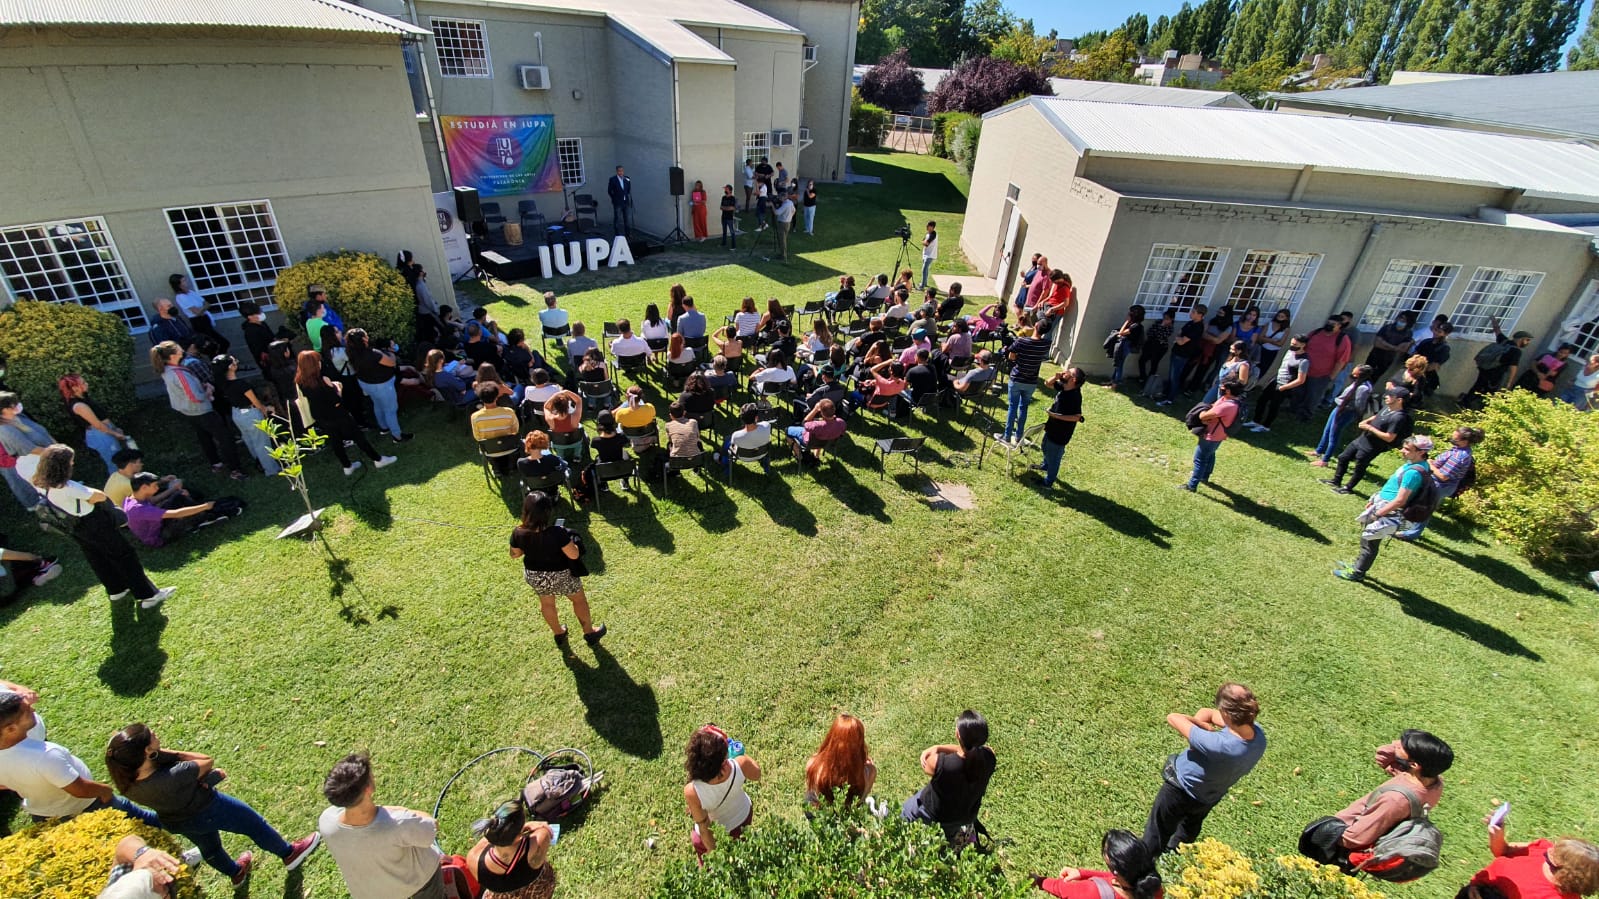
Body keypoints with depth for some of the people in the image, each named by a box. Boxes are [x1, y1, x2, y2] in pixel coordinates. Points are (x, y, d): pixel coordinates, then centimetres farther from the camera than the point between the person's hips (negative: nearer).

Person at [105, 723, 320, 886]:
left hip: (176, 822, 7)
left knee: (209, 848, 34)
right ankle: (289, 854, 45)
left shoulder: (127, 783, -27)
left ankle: (236, 872, 64)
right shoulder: (172, 778, -47)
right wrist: (174, 754, -27)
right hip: (207, 810, -7)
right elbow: (207, 761, -28)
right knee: (254, 825, 21)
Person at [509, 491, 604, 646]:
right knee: (579, 599, 23)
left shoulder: (518, 533, -22)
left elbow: (514, 554, -4)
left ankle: (559, 635, 52)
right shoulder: (557, 533, -36)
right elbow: (574, 555, -25)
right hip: (560, 575, -4)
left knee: (546, 603, 30)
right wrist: (568, 539, -9)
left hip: (533, 576, 4)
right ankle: (589, 633, 42)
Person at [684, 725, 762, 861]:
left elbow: (704, 828, -26)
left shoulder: (692, 792, -43)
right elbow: (756, 775, -13)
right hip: (744, 816, 2)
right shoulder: (740, 764, -39)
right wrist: (740, 755, -2)